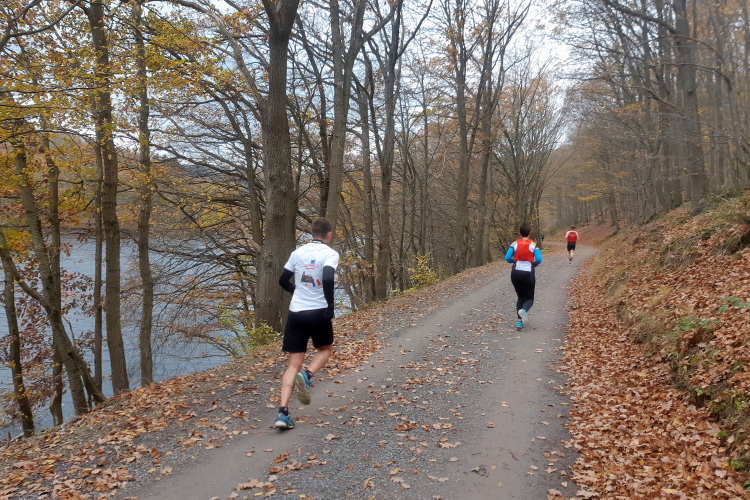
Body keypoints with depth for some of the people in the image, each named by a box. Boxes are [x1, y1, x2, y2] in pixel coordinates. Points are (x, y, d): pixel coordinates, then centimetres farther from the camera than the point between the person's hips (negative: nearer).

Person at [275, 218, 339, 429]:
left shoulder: (298, 252, 9)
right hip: (318, 312, -4)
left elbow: (283, 281, 15)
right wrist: (330, 306, -13)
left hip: (296, 313, 4)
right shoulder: (330, 254, -6)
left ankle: (283, 413, -4)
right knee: (324, 349, 24)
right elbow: (327, 278, -23)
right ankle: (306, 376, -6)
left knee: (294, 364, 7)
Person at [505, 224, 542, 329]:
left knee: (520, 297, 19)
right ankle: (524, 310, -24)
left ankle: (519, 322, 10)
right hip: (528, 274, -2)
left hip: (516, 273, 2)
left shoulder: (515, 244, 0)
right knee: (529, 298, 11)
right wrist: (533, 264, 9)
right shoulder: (533, 244, -3)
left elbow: (507, 258, -8)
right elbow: (539, 259, -12)